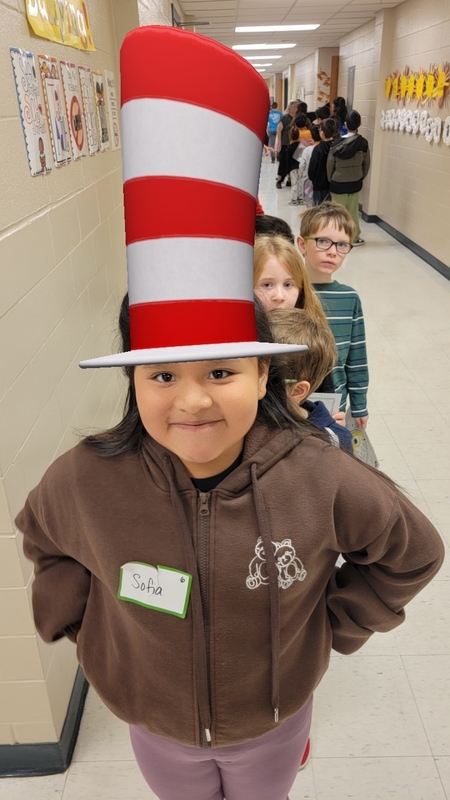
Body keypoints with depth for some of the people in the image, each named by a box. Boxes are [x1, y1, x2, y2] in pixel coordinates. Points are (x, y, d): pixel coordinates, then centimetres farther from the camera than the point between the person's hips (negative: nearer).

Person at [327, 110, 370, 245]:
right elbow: (366, 164, 2)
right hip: (355, 183, 2)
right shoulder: (363, 143, -7)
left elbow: (330, 164, -6)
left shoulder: (337, 143, -13)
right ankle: (354, 237, 19)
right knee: (353, 211, 12)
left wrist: (330, 180, 10)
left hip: (338, 183, -2)